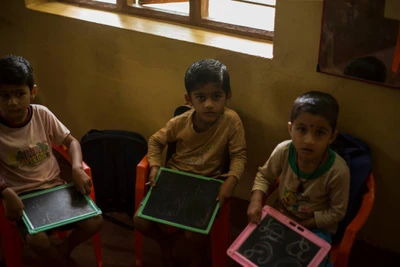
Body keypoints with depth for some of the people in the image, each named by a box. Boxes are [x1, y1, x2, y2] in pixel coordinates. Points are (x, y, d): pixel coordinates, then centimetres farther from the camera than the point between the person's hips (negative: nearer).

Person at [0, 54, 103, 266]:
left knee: (95, 221, -14)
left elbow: (71, 142, 3)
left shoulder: (42, 114, -8)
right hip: (22, 196, -3)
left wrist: (77, 168, -15)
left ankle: (65, 248, 19)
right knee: (37, 240, -29)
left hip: (55, 186, 3)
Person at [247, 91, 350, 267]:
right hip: (282, 216, 3)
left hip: (316, 227, -3)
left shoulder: (338, 171, -29)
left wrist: (302, 224, -17)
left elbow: (337, 212, -15)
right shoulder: (283, 151, -22)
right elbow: (264, 176, -3)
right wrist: (256, 201, -20)